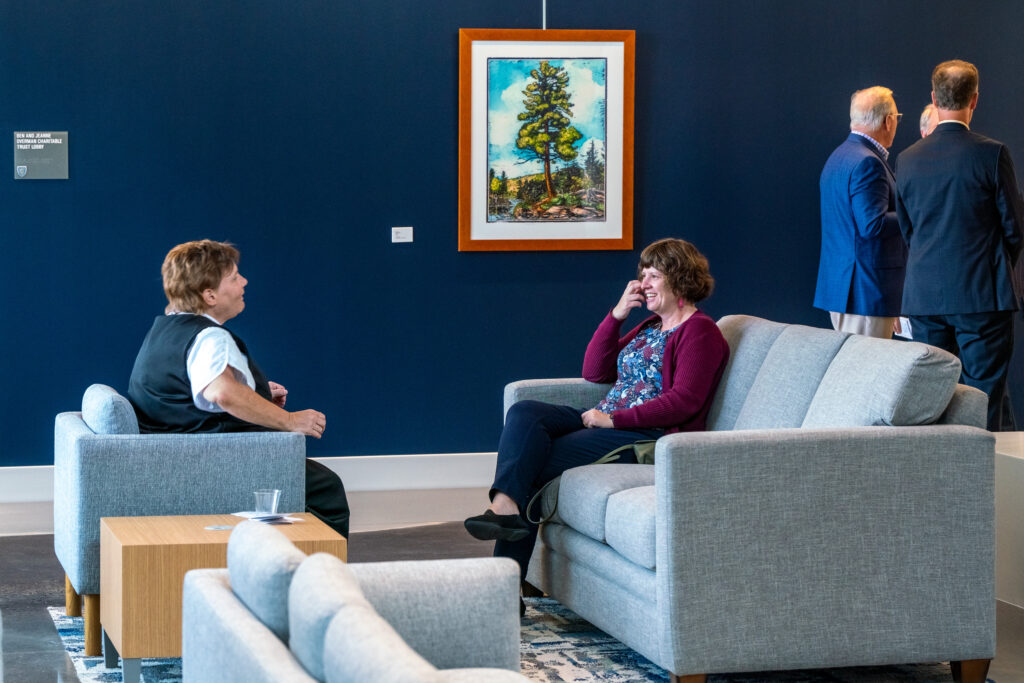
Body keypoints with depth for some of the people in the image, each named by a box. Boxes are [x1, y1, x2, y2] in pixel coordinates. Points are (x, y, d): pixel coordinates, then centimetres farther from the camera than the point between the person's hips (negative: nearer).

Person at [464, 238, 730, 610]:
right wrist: (617, 313, 10)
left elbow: (684, 401, -16)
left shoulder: (700, 331, -3)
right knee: (525, 412, -17)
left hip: (651, 436, -9)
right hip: (606, 422, 9)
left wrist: (613, 419, -18)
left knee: (534, 464, -21)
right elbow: (594, 371, 21)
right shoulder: (650, 327, 25)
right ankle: (506, 506, -36)